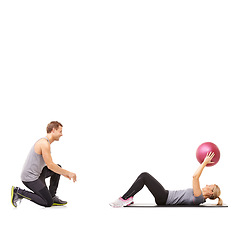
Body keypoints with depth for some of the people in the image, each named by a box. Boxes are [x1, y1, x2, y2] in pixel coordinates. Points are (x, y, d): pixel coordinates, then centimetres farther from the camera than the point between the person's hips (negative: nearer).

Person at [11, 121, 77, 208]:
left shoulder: (46, 143, 15)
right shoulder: (44, 143, -17)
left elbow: (49, 165, 24)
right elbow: (50, 165, -20)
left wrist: (64, 173, 20)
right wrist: (68, 173, -14)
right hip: (30, 178, -10)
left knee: (58, 168, 13)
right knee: (48, 203, -8)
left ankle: (52, 197, 13)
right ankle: (19, 192, -4)